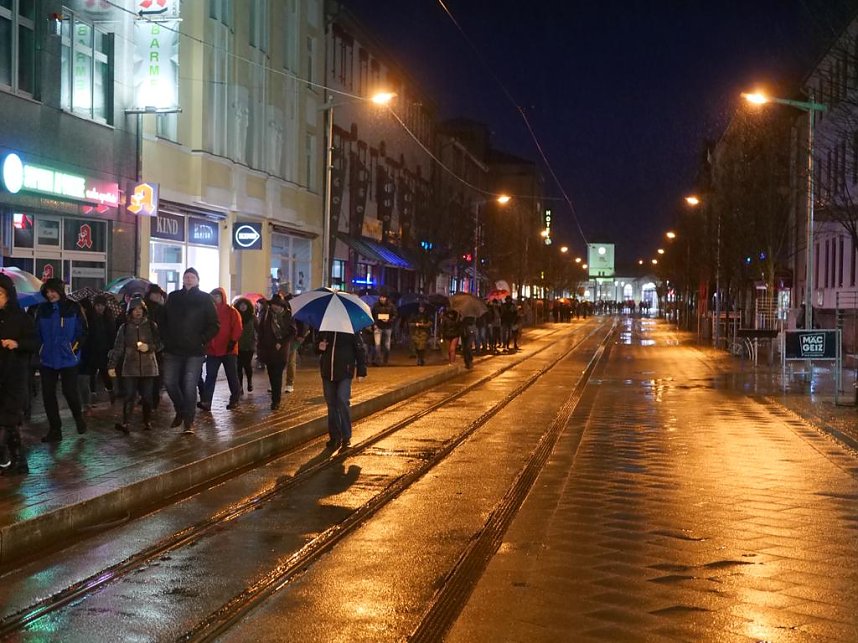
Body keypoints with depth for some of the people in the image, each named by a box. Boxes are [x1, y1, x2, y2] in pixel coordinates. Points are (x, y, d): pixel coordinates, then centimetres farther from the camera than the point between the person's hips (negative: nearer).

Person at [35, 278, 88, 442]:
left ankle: (78, 418, 27)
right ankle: (54, 430, 13)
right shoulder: (42, 309, 4)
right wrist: (40, 351, 3)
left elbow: (82, 331, 0)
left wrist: (75, 347, -6)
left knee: (70, 392, -3)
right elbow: (37, 332, 10)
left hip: (68, 359, -3)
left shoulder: (73, 308, -4)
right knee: (48, 394, 3)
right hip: (47, 359, 3)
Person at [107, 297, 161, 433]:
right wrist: (112, 365, -1)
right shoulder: (125, 328, 7)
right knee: (129, 395, -8)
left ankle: (147, 422, 14)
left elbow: (159, 344, 7)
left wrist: (149, 347, -13)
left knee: (147, 396, 1)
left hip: (148, 367, 0)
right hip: (130, 367, 0)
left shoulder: (152, 325, 6)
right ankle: (124, 423, -10)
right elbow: (117, 348, 6)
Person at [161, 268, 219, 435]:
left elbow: (214, 325, 0)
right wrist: (166, 339, 3)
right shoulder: (173, 297, 9)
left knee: (189, 386, -6)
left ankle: (188, 421, 4)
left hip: (195, 352, -4)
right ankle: (180, 411, 29)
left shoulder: (205, 299, 0)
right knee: (169, 382, 5)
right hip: (173, 350, 4)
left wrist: (202, 340, -8)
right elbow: (163, 320, 14)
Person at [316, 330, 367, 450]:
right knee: (331, 403, 7)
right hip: (327, 371, 4)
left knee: (343, 401, -13)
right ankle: (334, 437, 17)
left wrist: (361, 371, -3)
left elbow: (360, 349, 1)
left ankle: (346, 437, -3)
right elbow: (316, 349, 20)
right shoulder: (324, 330, 9)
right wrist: (319, 347, -5)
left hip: (345, 372, -4)